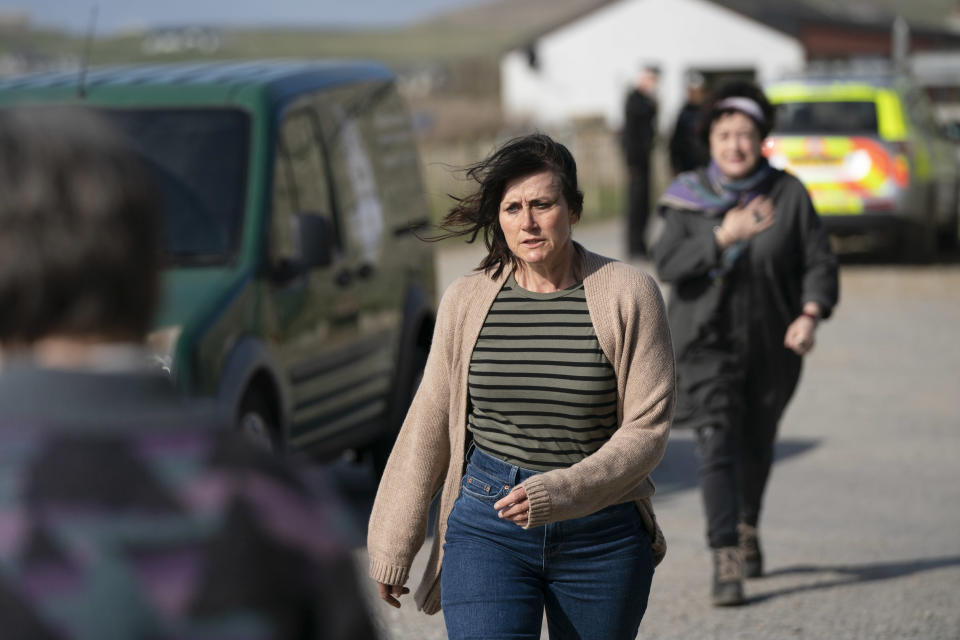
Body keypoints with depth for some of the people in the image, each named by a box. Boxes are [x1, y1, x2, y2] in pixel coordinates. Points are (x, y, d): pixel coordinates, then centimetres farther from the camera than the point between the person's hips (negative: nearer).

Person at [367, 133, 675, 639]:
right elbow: (428, 427, 10)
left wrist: (562, 493, -21)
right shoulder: (466, 300, 2)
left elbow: (646, 431, -7)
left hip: (600, 536, 0)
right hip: (486, 527, 0)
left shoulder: (628, 295, -4)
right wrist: (393, 545, 12)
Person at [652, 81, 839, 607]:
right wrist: (724, 236, -27)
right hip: (707, 341, -2)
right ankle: (725, 562, -19)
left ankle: (747, 528, 45)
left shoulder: (788, 194, -4)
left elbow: (819, 262, -4)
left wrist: (810, 315, -21)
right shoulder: (689, 197, -4)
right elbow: (667, 264, -14)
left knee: (756, 445, 17)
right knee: (717, 445, -15)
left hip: (770, 345, 2)